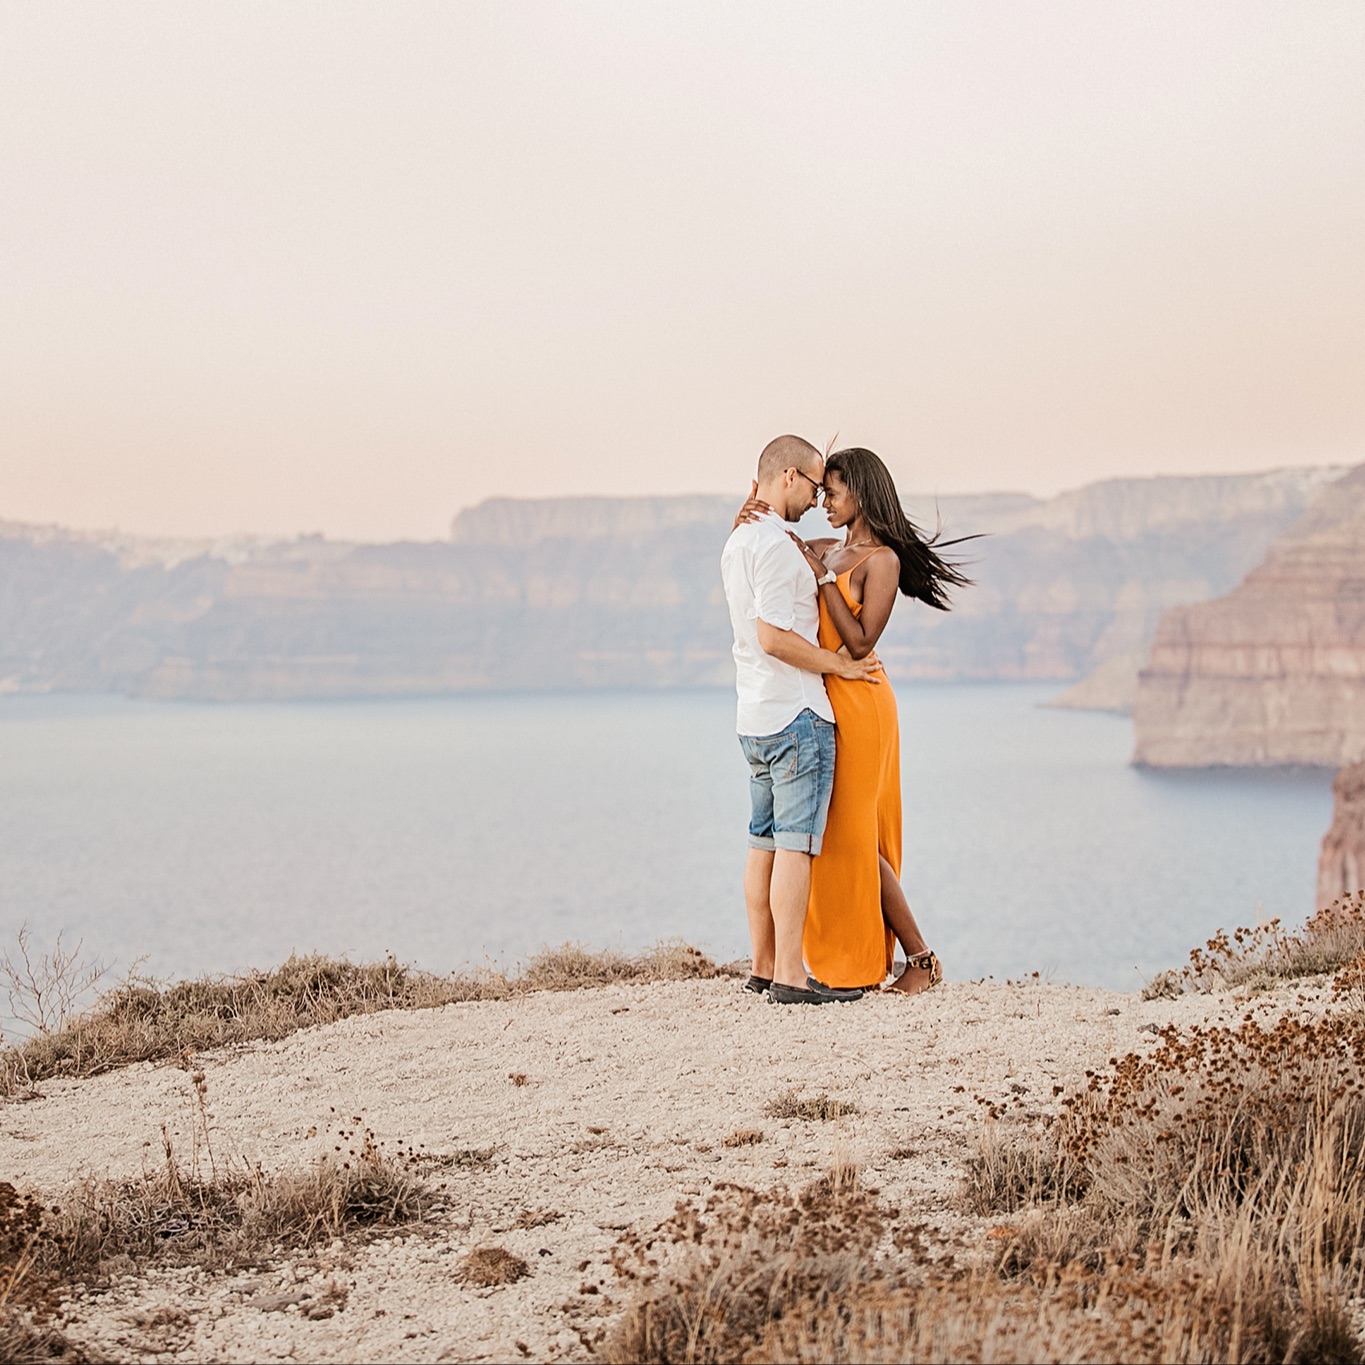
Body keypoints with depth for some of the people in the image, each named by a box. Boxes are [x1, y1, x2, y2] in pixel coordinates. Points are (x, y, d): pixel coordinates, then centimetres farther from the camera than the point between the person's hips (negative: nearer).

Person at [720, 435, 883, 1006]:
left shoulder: (739, 541, 16)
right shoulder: (775, 545, -15)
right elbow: (775, 638, -22)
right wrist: (840, 665, -12)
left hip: (755, 716, 10)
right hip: (797, 713, -10)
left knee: (765, 842, 12)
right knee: (795, 843, -9)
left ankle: (763, 968, 17)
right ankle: (790, 978, -9)